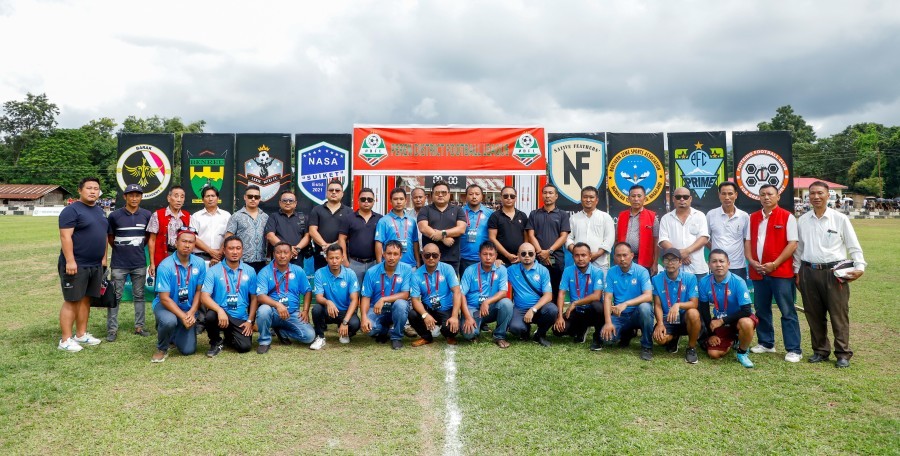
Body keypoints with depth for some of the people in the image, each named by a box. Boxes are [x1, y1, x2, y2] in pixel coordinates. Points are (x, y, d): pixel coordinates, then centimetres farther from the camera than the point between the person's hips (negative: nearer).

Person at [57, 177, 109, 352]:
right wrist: (70, 261, -22)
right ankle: (65, 340, 2)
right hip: (76, 265, -8)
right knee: (72, 301, -4)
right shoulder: (72, 210, -10)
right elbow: (65, 236, -17)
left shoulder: (100, 211, 16)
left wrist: (104, 258, 16)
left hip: (95, 265, 8)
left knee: (85, 299, 13)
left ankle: (81, 335, 21)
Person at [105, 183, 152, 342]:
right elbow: (110, 237, 6)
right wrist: (120, 250, 10)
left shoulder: (147, 215, -1)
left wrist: (139, 248, 11)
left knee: (139, 296, 11)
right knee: (115, 296, 4)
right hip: (119, 264, -2)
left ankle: (139, 326, 20)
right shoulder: (115, 215, -6)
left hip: (139, 264, 2)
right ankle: (112, 329, 11)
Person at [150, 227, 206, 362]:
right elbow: (164, 298, -19)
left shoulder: (199, 263, -9)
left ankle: (172, 333, 32)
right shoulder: (165, 266, -20)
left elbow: (199, 291, -2)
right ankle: (162, 349, -6)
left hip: (188, 309, 4)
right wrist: (183, 316, -24)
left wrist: (191, 313, -15)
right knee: (169, 321, -39)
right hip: (165, 305, -3)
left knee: (189, 350, -2)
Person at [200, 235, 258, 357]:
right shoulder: (213, 271, -4)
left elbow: (254, 298, 10)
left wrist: (250, 321, 1)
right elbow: (204, 297, -14)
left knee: (244, 347, -19)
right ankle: (216, 342, -3)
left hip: (241, 319, 2)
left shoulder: (250, 271, 5)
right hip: (221, 313, -2)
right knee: (211, 316, -36)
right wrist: (220, 310, -31)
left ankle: (229, 338, 20)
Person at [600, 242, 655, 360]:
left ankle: (647, 346, -14)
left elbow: (648, 296, -25)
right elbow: (607, 298, -6)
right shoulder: (611, 272, -2)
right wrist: (608, 322, -18)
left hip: (638, 314, -3)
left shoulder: (641, 271, -11)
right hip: (619, 315, 3)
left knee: (645, 307, -36)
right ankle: (627, 333, 16)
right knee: (606, 336, -23)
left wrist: (625, 304, -37)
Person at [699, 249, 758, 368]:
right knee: (714, 354, -9)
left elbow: (746, 311, -27)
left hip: (738, 318, -3)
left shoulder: (738, 282, -25)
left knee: (746, 323, -39)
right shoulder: (704, 282, -14)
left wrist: (722, 321, -27)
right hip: (719, 321, 3)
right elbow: (704, 310, -3)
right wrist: (711, 334, -3)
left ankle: (742, 353, -8)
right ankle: (731, 341, 27)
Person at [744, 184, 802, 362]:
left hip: (781, 271, -5)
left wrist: (775, 264, -15)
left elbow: (792, 244, -8)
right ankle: (766, 343, 25)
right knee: (761, 309, 12)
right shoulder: (753, 217, 12)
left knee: (787, 311, -2)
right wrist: (752, 261, -4)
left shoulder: (787, 217, -3)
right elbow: (748, 242, 12)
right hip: (758, 271, 5)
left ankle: (794, 349, 3)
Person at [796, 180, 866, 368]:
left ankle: (843, 354, 11)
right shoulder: (802, 221, 8)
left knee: (839, 314, 0)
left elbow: (854, 246, 2)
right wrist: (797, 272, 11)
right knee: (814, 315, 10)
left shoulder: (840, 219, 1)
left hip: (835, 272, -3)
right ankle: (820, 351, 22)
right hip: (809, 272, 3)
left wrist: (860, 267, -10)